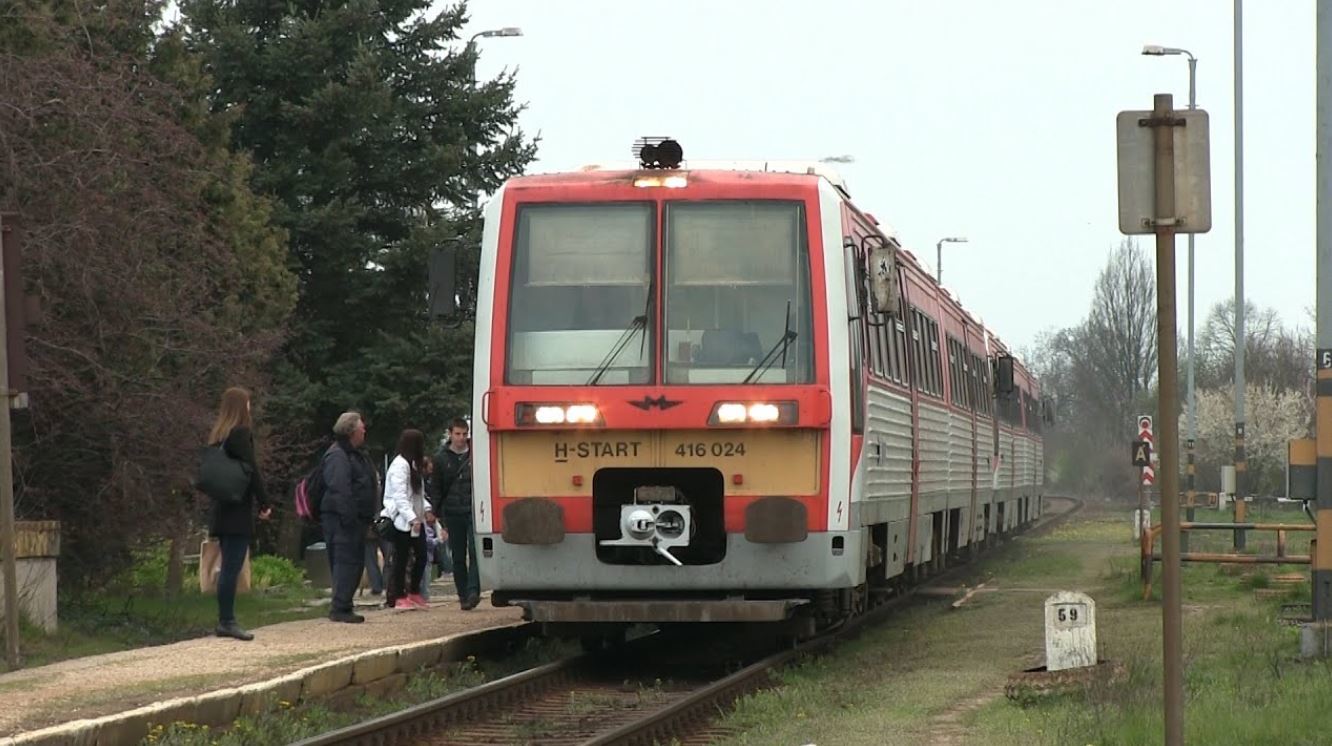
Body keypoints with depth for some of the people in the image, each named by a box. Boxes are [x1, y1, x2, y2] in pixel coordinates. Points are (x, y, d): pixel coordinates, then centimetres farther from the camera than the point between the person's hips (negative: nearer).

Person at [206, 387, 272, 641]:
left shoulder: (218, 434, 14)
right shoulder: (241, 433, -11)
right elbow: (252, 469, -14)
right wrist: (264, 503, -8)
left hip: (222, 510, 9)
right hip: (238, 510, -9)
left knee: (228, 567, 11)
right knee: (232, 567, -9)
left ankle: (225, 620, 13)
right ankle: (226, 621, -10)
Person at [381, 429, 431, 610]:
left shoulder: (412, 465, 16)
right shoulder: (400, 466, -15)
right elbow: (400, 496, -22)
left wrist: (426, 509, 9)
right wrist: (412, 518, -27)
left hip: (414, 519, 9)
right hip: (401, 520, -9)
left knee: (421, 556, 7)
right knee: (401, 559, -2)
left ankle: (414, 593, 19)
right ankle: (399, 597, 5)